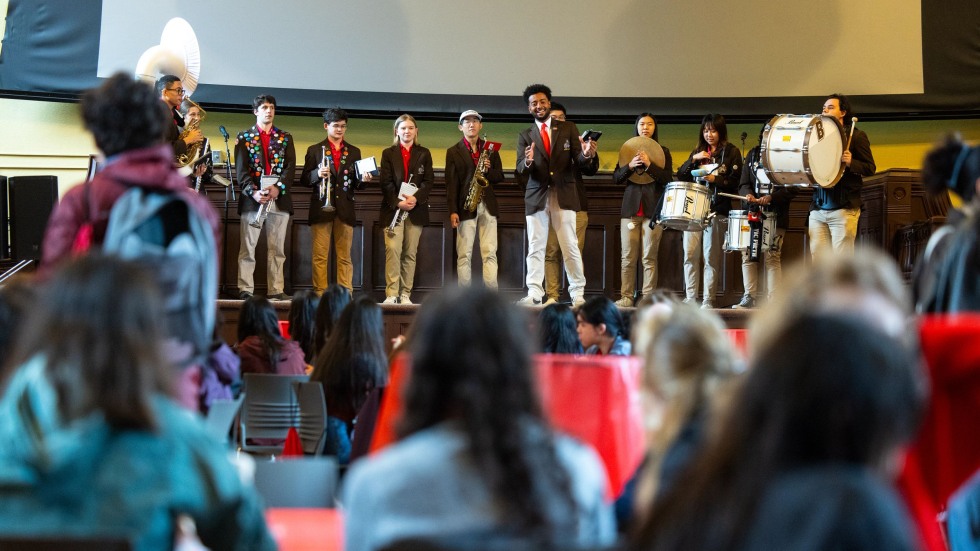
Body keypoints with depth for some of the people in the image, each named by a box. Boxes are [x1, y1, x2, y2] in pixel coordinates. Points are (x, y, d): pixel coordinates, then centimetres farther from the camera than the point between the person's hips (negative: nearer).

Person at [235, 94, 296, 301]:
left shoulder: (285, 138, 15)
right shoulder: (244, 137, 9)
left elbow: (290, 168, 5)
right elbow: (241, 169, 0)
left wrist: (278, 188, -12)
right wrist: (253, 192, -14)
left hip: (279, 199, 2)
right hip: (252, 199, -2)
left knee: (277, 249, 2)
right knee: (248, 248, -5)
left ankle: (276, 290, 4)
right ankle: (245, 290, -5)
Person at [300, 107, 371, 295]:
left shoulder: (354, 152, 16)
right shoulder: (314, 150, 8)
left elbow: (356, 184, 15)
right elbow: (305, 180, 4)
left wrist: (363, 179, -8)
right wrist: (318, 174, -16)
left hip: (345, 209, 2)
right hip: (322, 208, -2)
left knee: (345, 257, 2)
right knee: (320, 255, -3)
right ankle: (320, 293, -1)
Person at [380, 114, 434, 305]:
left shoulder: (424, 154, 11)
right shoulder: (388, 154, 8)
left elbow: (428, 182, 3)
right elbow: (386, 183, 0)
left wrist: (416, 198, -14)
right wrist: (398, 202, -15)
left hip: (416, 210, 1)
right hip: (393, 209, -1)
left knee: (410, 253, 2)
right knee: (392, 250, -12)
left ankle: (405, 294, 4)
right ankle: (391, 294, -13)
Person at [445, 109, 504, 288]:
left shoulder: (490, 148, 14)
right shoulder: (454, 152, 6)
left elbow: (499, 177, 14)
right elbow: (451, 183, -1)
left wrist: (488, 171, -9)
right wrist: (452, 211, -10)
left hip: (488, 206, 2)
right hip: (465, 207, -2)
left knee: (490, 253, -2)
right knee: (464, 254, -3)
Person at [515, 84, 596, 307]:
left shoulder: (568, 129, 8)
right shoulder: (525, 136, 9)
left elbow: (577, 161, 1)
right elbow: (521, 171, -1)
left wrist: (586, 155, -22)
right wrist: (527, 162, -24)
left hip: (564, 196, -1)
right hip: (536, 197, 1)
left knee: (570, 247, -2)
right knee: (535, 248, -2)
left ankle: (578, 294, 2)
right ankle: (534, 294, -3)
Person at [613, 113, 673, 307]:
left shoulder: (663, 152, 7)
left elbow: (667, 178, -4)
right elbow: (616, 178, 6)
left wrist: (649, 164, -17)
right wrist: (630, 166, -12)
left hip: (652, 208, -2)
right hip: (630, 208, 2)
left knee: (649, 257, -5)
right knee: (628, 257, -1)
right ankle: (626, 297, 2)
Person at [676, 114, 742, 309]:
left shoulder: (731, 152, 4)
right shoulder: (698, 151, 18)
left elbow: (733, 182, -4)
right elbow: (681, 175, 10)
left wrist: (715, 179, -18)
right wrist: (694, 159, -4)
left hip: (717, 210, -4)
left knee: (710, 256, -5)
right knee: (690, 254, -2)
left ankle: (708, 300, -1)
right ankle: (690, 298, 3)